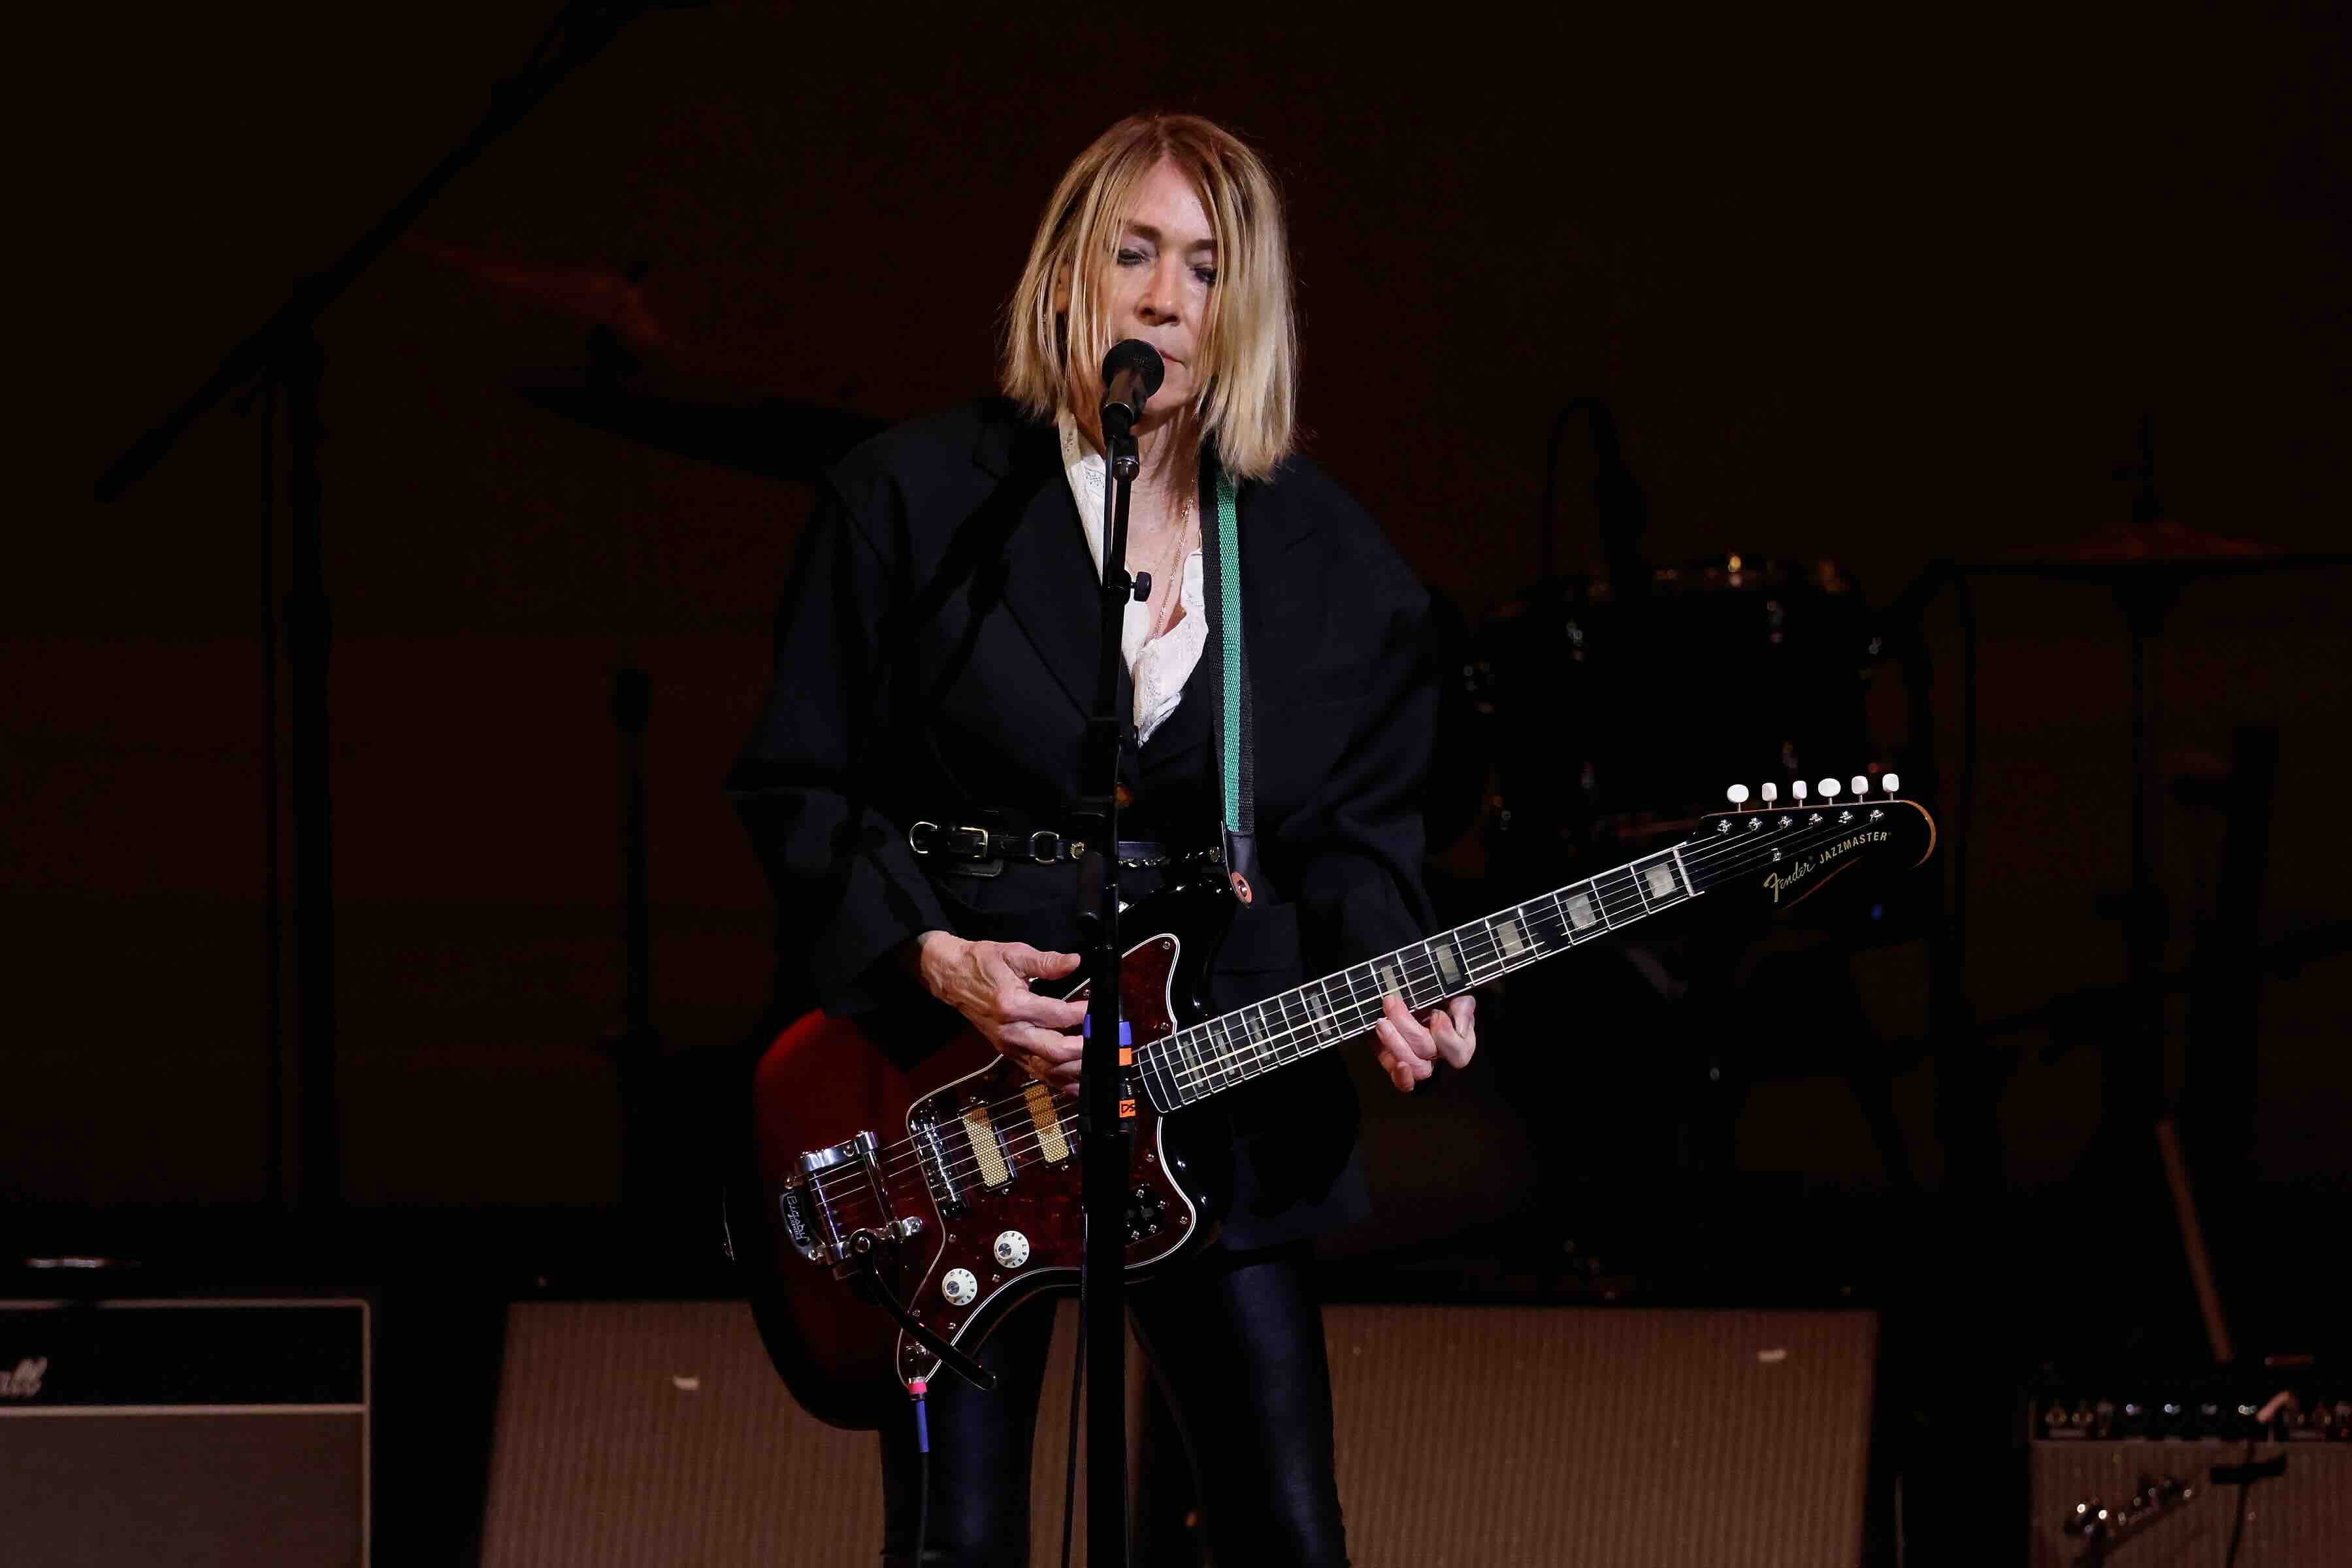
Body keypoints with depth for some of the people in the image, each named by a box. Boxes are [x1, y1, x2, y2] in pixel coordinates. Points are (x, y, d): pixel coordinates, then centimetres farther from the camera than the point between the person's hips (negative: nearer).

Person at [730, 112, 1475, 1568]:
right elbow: (798, 787, 0)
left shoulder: (1328, 555, 8)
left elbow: (1360, 834, 10)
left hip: (1223, 1105, 3)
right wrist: (931, 958, -15)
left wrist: (1389, 983, -10)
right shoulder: (913, 497, -1)